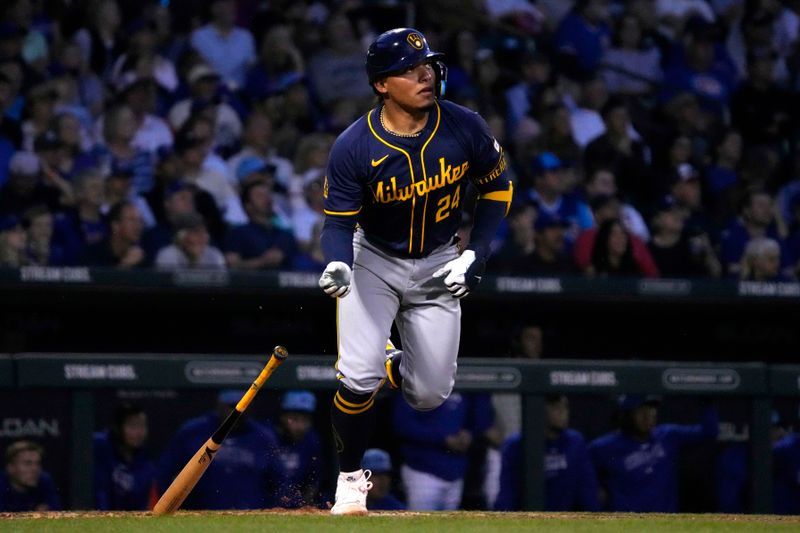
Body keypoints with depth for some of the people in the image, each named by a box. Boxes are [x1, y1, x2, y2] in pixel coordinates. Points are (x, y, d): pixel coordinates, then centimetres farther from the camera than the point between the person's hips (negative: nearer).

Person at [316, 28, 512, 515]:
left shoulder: (466, 128, -16)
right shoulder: (355, 147, -22)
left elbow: (497, 188, -1)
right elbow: (339, 220, -15)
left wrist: (475, 256, -10)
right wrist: (338, 265, -37)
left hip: (438, 266, 2)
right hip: (374, 261, -2)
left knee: (430, 395, 1)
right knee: (359, 379, -19)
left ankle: (390, 366, 38)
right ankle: (351, 476, 6)